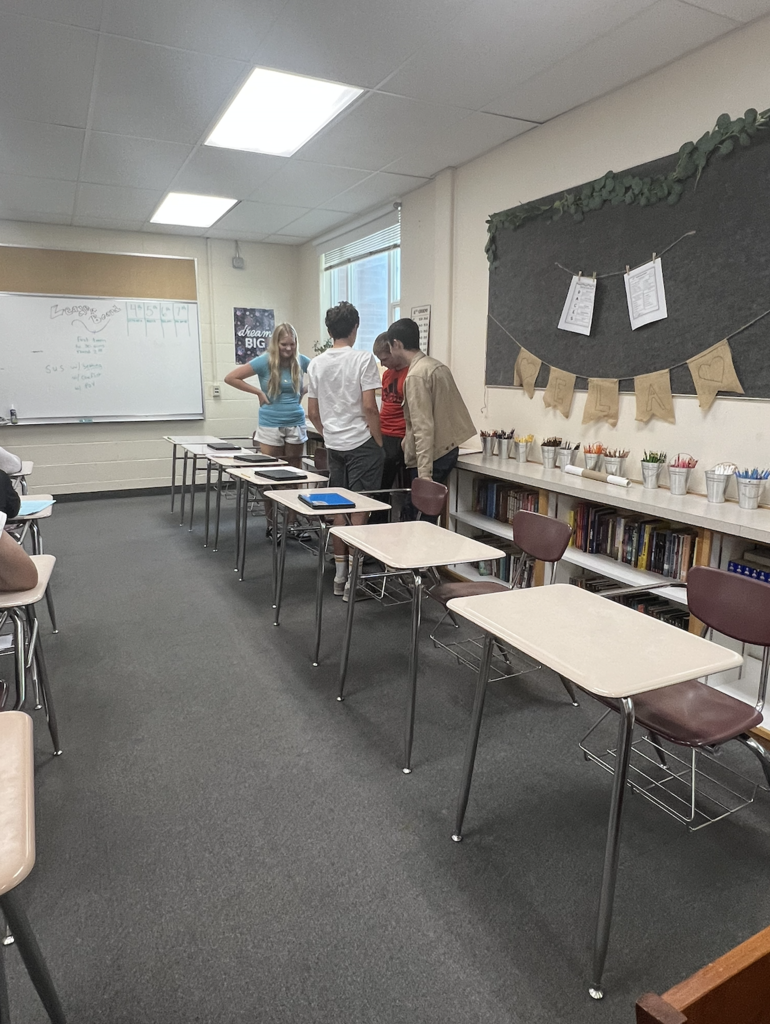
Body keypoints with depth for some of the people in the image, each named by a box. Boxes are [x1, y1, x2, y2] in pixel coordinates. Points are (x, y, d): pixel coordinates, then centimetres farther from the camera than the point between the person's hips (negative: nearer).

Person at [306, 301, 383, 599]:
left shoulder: (316, 364, 6)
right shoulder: (363, 359, -11)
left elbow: (312, 413, 9)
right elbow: (369, 407, -16)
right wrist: (379, 442, -5)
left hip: (334, 446, 5)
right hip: (361, 443, -5)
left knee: (338, 509, 12)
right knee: (359, 510, -1)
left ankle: (340, 575, 19)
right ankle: (354, 579, 2)